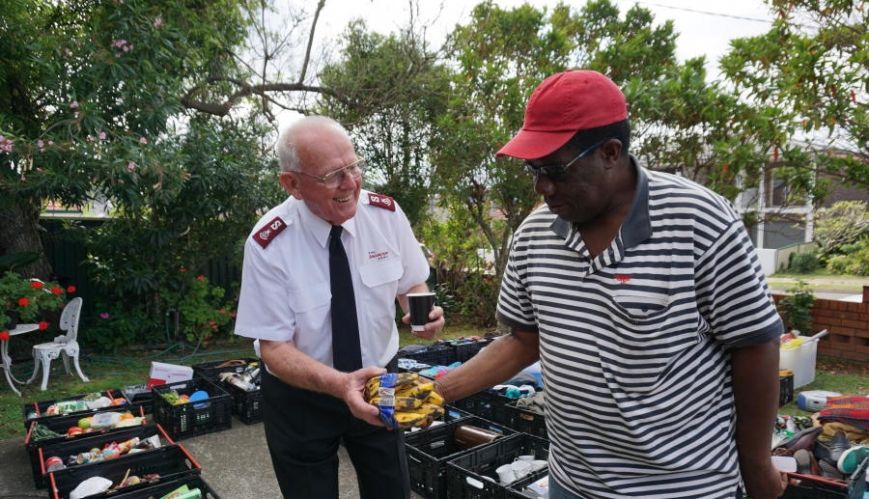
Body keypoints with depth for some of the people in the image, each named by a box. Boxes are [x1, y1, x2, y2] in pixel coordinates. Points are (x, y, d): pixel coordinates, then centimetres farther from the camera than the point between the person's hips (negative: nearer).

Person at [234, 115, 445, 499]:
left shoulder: (387, 214, -14)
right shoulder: (268, 244, -22)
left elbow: (411, 284, 0)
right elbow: (275, 347, -19)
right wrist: (338, 384, -36)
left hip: (377, 384, 3)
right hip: (299, 397, -2)